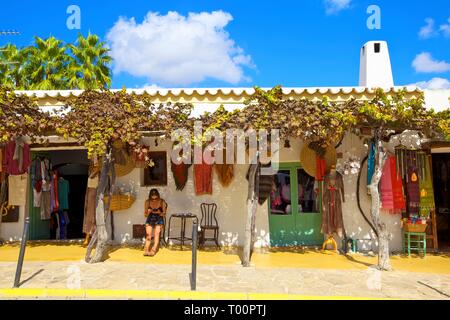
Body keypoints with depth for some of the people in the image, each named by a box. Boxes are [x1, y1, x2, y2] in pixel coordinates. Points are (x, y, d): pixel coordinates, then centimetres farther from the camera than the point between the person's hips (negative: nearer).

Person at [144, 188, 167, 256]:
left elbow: (164, 214, -1)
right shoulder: (147, 202, -8)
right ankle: (146, 250, -21)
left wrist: (159, 213, -21)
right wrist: (148, 212, -18)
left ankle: (154, 250, -31)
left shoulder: (162, 202, -12)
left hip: (159, 220, -1)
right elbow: (145, 214, 3)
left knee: (157, 233, -22)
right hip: (150, 220, 2)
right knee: (148, 234, -17)